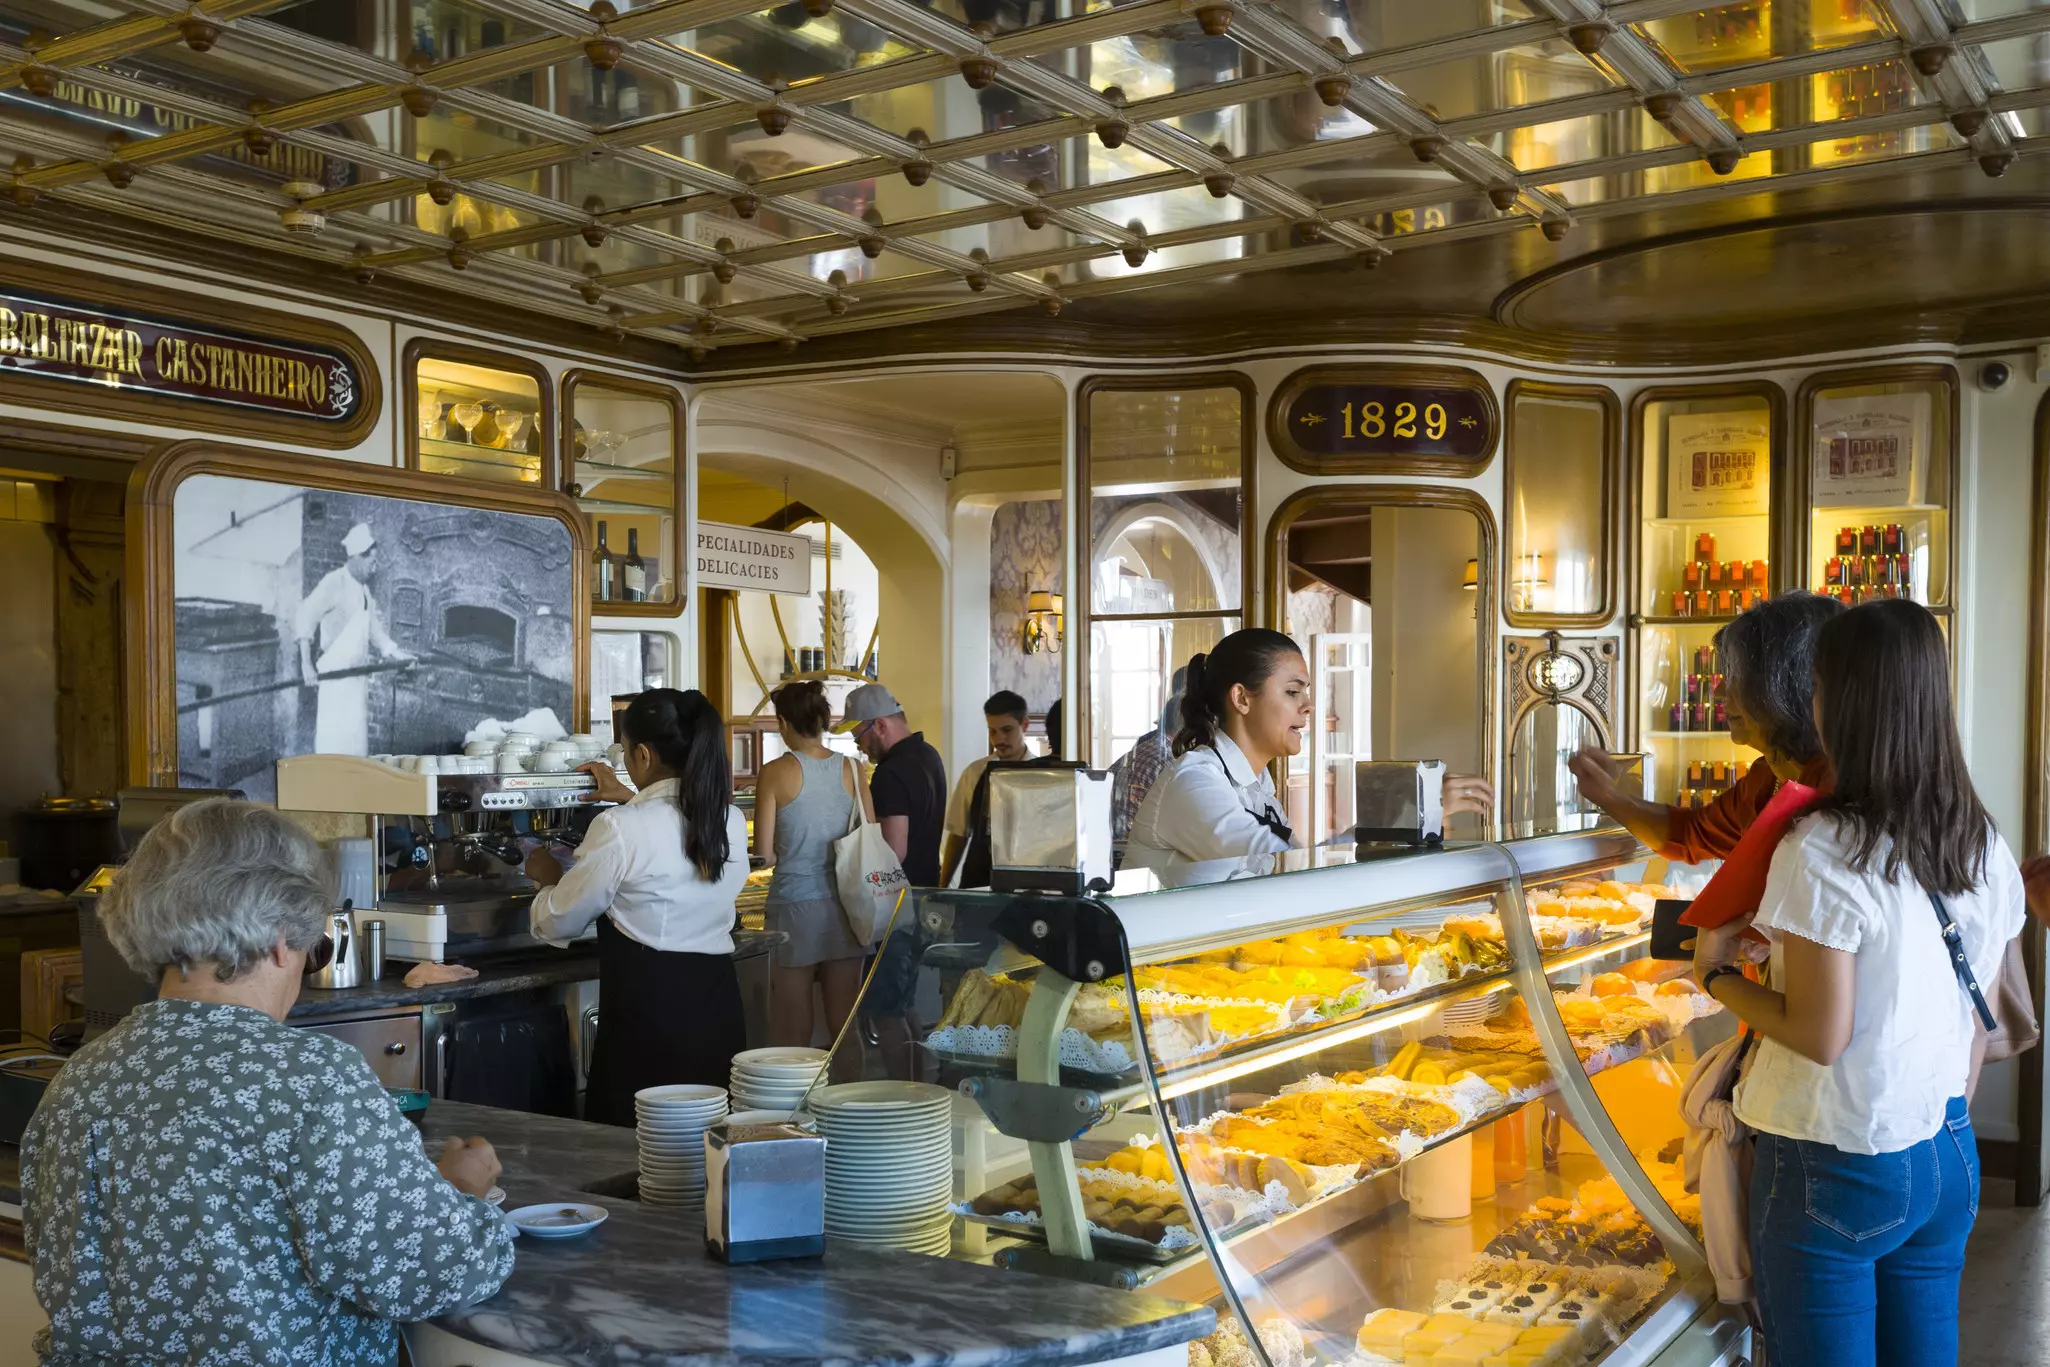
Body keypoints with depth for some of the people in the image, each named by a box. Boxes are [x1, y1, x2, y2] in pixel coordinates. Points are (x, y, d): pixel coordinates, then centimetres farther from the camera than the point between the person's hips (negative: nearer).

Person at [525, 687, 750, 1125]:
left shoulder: (620, 829, -14)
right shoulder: (731, 822, 4)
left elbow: (559, 923, 0)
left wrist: (548, 879, 20)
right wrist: (629, 800, 43)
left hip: (646, 1013, -6)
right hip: (718, 1005, 6)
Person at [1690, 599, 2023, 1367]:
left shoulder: (1823, 852, -20)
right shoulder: (1986, 849, 2)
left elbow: (1821, 1036, -19)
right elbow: (1973, 1010, 10)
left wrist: (1718, 974, -6)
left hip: (1836, 1164, -7)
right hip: (1948, 1158, 7)